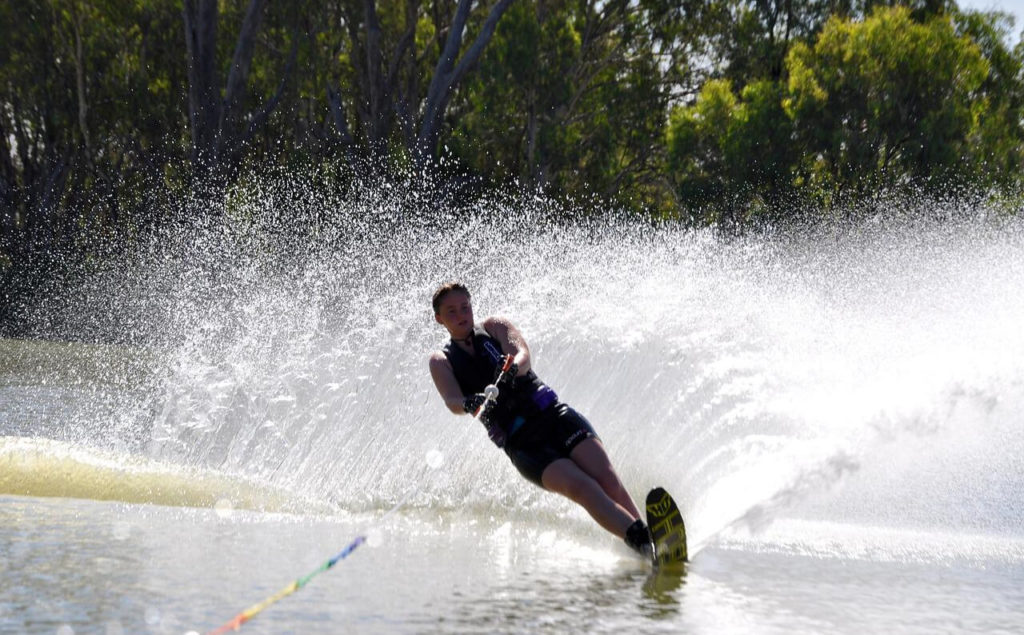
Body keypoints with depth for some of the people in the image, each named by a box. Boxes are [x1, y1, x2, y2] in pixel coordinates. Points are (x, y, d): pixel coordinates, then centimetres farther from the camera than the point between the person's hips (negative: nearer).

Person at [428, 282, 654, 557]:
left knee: (607, 480, -16)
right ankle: (646, 546, -32)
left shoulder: (494, 327, 14)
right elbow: (452, 401, -8)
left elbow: (523, 353, -6)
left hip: (553, 413, 2)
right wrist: (470, 404, -33)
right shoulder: (442, 361, 11)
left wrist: (513, 368, -31)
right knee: (582, 488, -22)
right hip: (521, 442, -2)